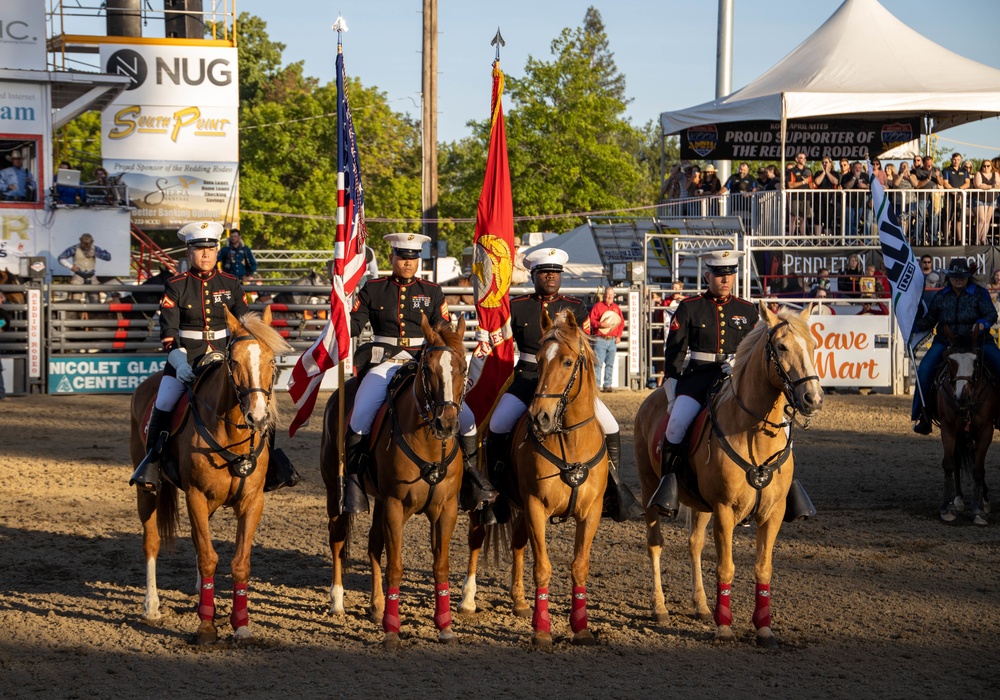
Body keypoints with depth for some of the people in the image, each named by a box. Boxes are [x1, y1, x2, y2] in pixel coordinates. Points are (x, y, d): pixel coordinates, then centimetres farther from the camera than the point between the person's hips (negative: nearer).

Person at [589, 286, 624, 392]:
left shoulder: (616, 307, 15)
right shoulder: (598, 306, 3)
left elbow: (621, 322, 15)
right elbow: (591, 320, -3)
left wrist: (619, 335, 4)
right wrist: (601, 324, -19)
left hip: (613, 340, 4)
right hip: (600, 339, -4)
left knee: (610, 364, 5)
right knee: (598, 363, -9)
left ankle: (607, 385, 9)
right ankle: (596, 384, -7)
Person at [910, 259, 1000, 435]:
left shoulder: (979, 293, 1)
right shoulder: (941, 296, 9)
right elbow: (929, 320, 12)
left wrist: (983, 323, -31)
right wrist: (913, 326, -6)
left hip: (977, 340, -1)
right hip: (945, 341, 1)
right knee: (925, 370, -19)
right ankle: (922, 415, -9)